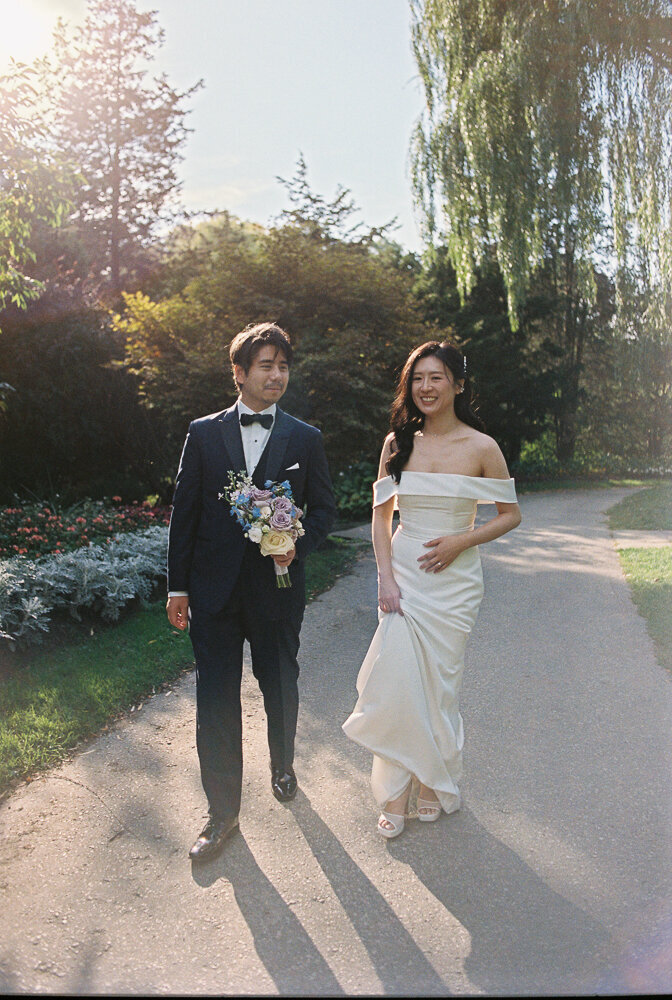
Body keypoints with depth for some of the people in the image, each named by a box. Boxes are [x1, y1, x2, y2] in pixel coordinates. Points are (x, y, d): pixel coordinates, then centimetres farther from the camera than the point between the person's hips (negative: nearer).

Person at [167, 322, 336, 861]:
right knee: (216, 699, 5)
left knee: (280, 686, 17)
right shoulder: (204, 433, 2)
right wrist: (178, 586, 1)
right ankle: (222, 811, 21)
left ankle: (283, 766, 45)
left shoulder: (305, 438, 2)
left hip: (277, 585, 0)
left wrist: (298, 543, -15)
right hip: (214, 588, 0)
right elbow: (184, 509, 2)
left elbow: (324, 507, 6)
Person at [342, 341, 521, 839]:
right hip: (402, 574, 2)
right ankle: (396, 793, 16)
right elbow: (381, 515, 6)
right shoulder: (398, 442, 2)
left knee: (439, 685, 7)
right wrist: (386, 577, -4)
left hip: (454, 579, -2)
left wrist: (460, 541, -12)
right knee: (396, 682, -2)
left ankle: (434, 784, 31)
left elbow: (511, 514, 2)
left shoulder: (481, 448, -6)